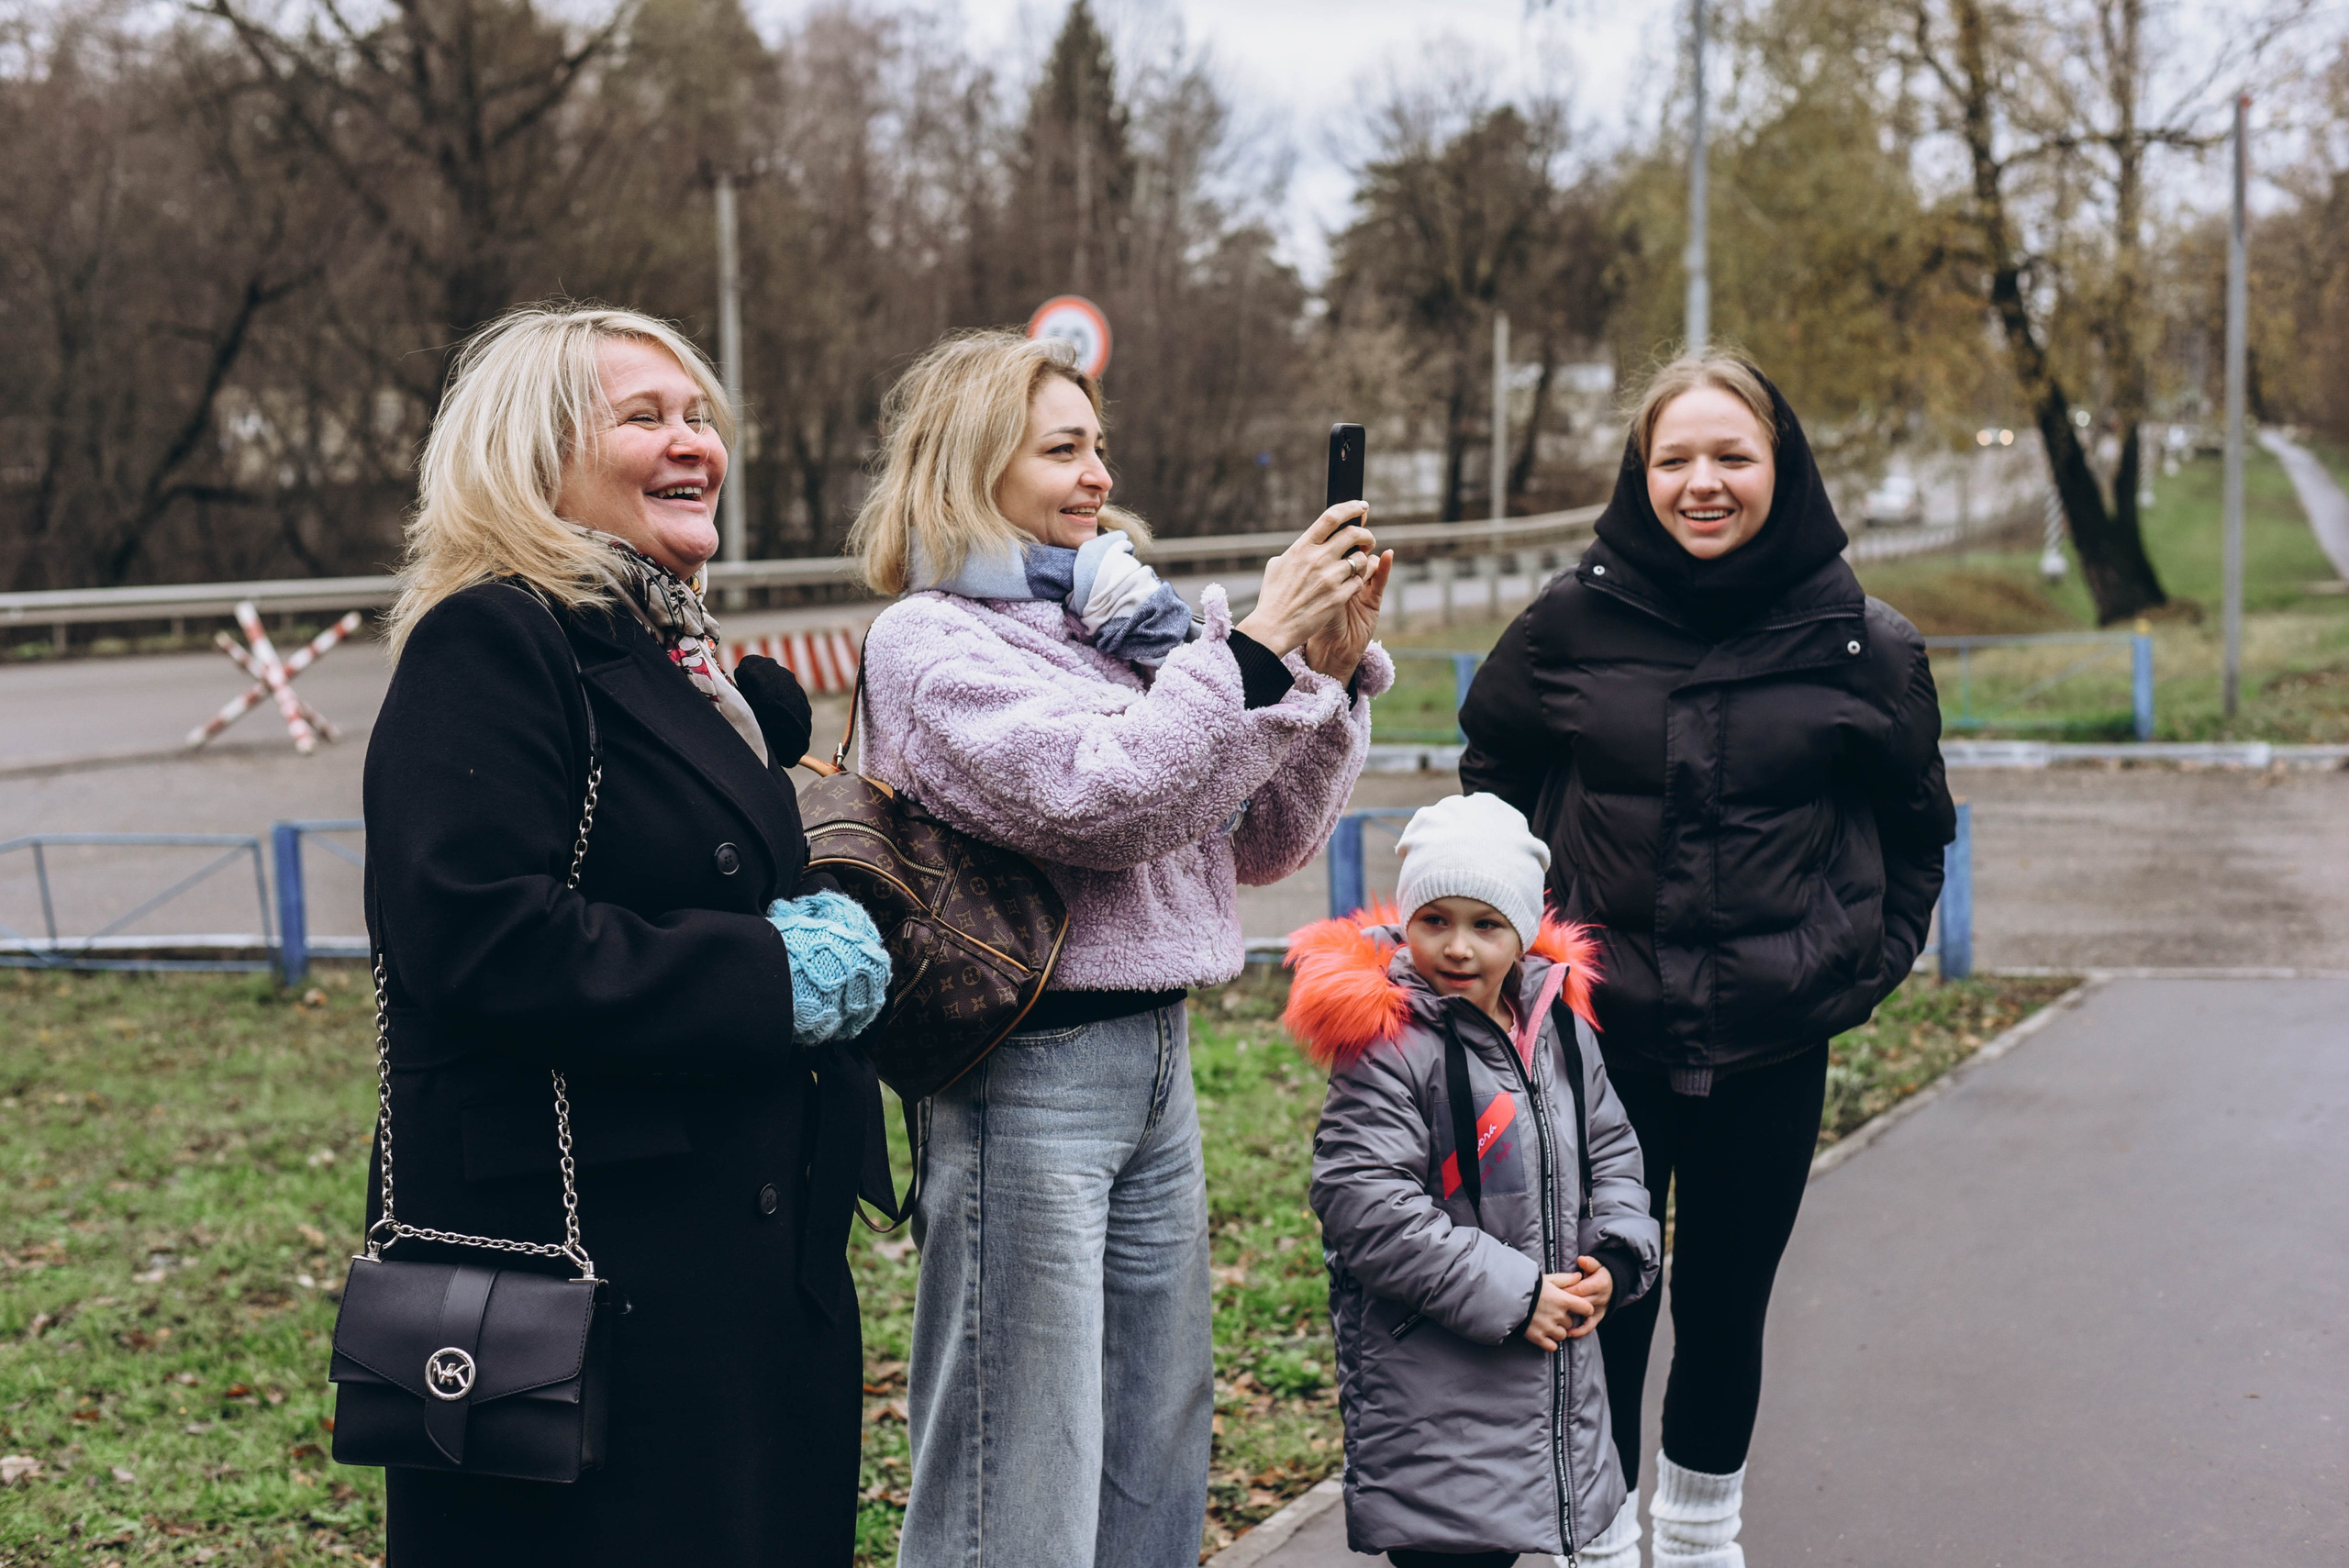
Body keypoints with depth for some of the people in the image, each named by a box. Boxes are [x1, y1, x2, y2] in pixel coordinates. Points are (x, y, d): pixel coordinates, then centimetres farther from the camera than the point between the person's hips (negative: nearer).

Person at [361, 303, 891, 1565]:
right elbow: (478, 941, -23)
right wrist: (774, 980, -18)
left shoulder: (679, 659, 17)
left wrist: (836, 938, 5)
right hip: (581, 1259, -9)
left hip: (751, 1255, 9)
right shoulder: (491, 643, -12)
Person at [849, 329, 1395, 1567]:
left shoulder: (1123, 626, 13)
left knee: (1157, 1465, 16)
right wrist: (1255, 648, -19)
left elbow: (1260, 839, 13)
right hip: (1031, 1075, -8)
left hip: (1158, 1058, 8)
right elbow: (1099, 801, -22)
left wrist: (1328, 670, 1)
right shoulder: (930, 640, -8)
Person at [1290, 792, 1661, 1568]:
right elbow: (1365, 1205, -21)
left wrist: (1614, 1258, -1)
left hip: (1555, 1372, 7)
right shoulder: (1386, 1047, -15)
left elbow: (1610, 1153, 18)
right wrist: (1510, 1294, -18)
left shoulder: (1560, 1026, 7)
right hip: (1429, 1381, -7)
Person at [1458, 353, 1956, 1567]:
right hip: (1603, 1033, -1)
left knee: (1727, 1305, 13)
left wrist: (1869, 959, 4)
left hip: (1771, 1044, 1)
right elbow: (1493, 775, 13)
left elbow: (1914, 827, 12)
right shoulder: (1573, 622, -4)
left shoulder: (1857, 643, -3)